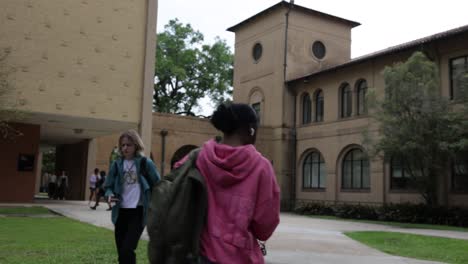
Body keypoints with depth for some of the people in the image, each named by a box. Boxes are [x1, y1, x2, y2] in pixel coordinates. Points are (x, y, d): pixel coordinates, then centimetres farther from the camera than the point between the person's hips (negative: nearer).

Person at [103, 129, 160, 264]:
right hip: (121, 212, 4)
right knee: (121, 252, 9)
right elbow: (108, 186, 11)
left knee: (127, 250, -15)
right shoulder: (117, 164, 6)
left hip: (138, 211, -4)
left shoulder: (145, 163, -4)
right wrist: (110, 195, -12)